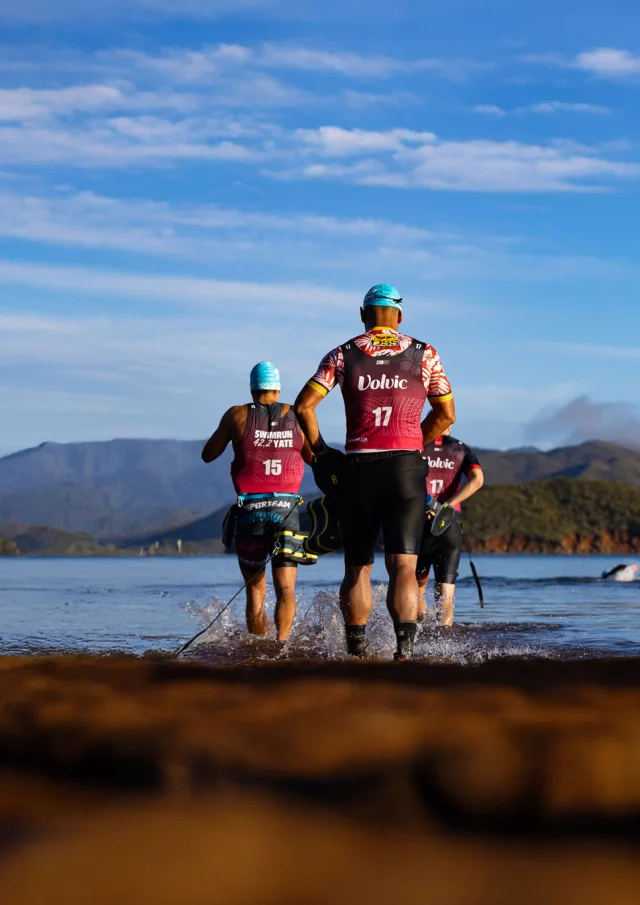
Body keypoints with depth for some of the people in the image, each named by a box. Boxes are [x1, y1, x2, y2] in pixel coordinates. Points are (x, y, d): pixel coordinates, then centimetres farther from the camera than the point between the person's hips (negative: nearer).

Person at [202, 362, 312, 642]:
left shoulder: (238, 415, 3)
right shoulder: (295, 416, 5)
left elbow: (208, 455, 11)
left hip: (250, 510, 0)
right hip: (286, 508, 0)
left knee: (256, 591, 9)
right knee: (286, 588, -2)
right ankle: (281, 642, -24)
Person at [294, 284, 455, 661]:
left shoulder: (343, 355, 7)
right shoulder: (425, 354, 8)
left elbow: (304, 406, -2)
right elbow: (447, 414, 11)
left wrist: (321, 453, 9)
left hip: (359, 469, 1)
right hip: (406, 468, -1)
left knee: (357, 568, 12)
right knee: (403, 566, -7)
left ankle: (357, 652, 10)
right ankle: (405, 647, -26)